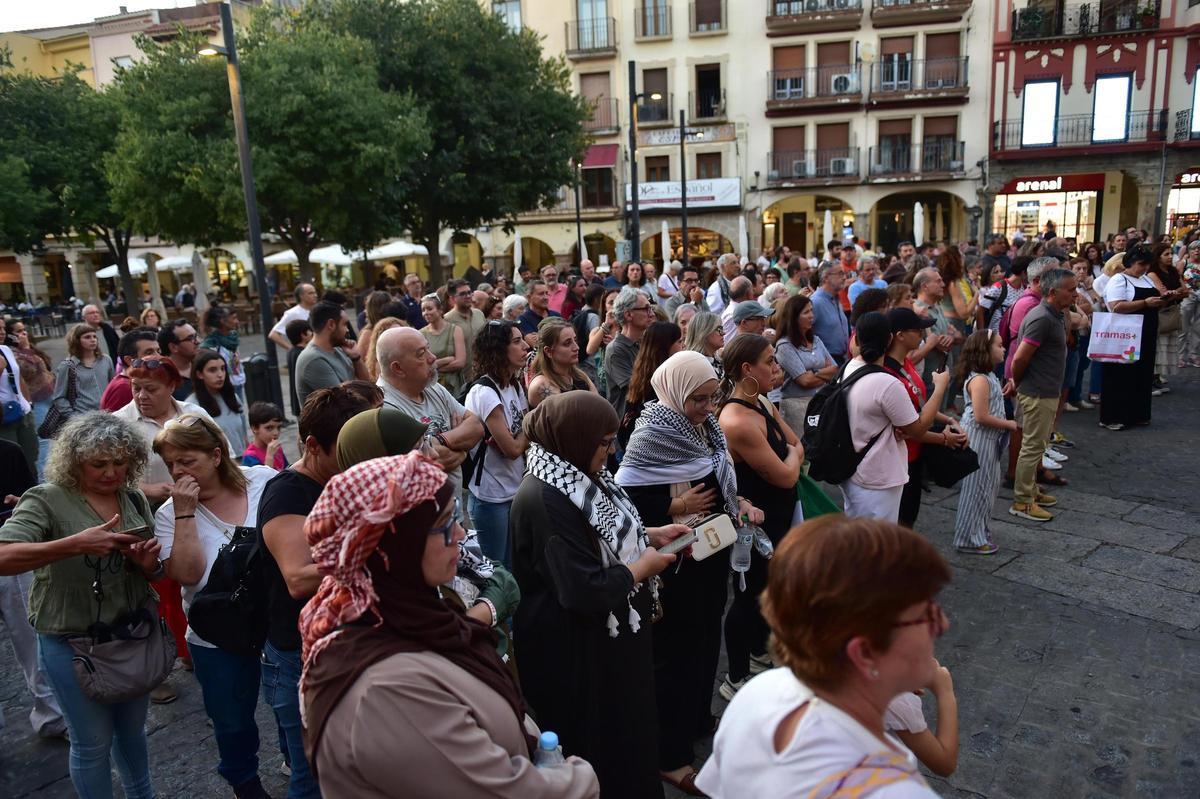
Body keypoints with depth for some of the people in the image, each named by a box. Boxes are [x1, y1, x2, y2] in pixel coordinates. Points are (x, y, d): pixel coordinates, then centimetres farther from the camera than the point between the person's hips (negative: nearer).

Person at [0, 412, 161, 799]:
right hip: (72, 643, -5)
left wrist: (148, 564, -14)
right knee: (93, 743, 10)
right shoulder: (46, 500, -13)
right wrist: (75, 544, -38)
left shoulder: (134, 500, 1)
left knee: (132, 729, 22)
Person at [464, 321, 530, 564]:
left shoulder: (515, 385, 4)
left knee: (512, 565, 17)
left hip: (514, 491, 7)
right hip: (491, 498, -7)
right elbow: (512, 449, -18)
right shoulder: (485, 393, -21)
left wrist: (513, 438, -16)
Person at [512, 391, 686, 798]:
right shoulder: (545, 500, -31)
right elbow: (587, 592, -31)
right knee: (593, 742, 12)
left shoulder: (575, 477, 1)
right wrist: (643, 567, -17)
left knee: (624, 726, 26)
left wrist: (651, 535, 3)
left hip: (610, 631, 10)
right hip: (575, 649, -10)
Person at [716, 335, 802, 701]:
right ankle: (735, 679, 23)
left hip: (775, 516, 9)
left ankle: (759, 651, 48)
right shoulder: (738, 421, -30)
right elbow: (786, 476, -23)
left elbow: (798, 448, 8)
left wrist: (789, 454, -11)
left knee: (770, 587, 25)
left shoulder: (762, 403, 1)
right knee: (750, 594, 5)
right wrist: (791, 454, -4)